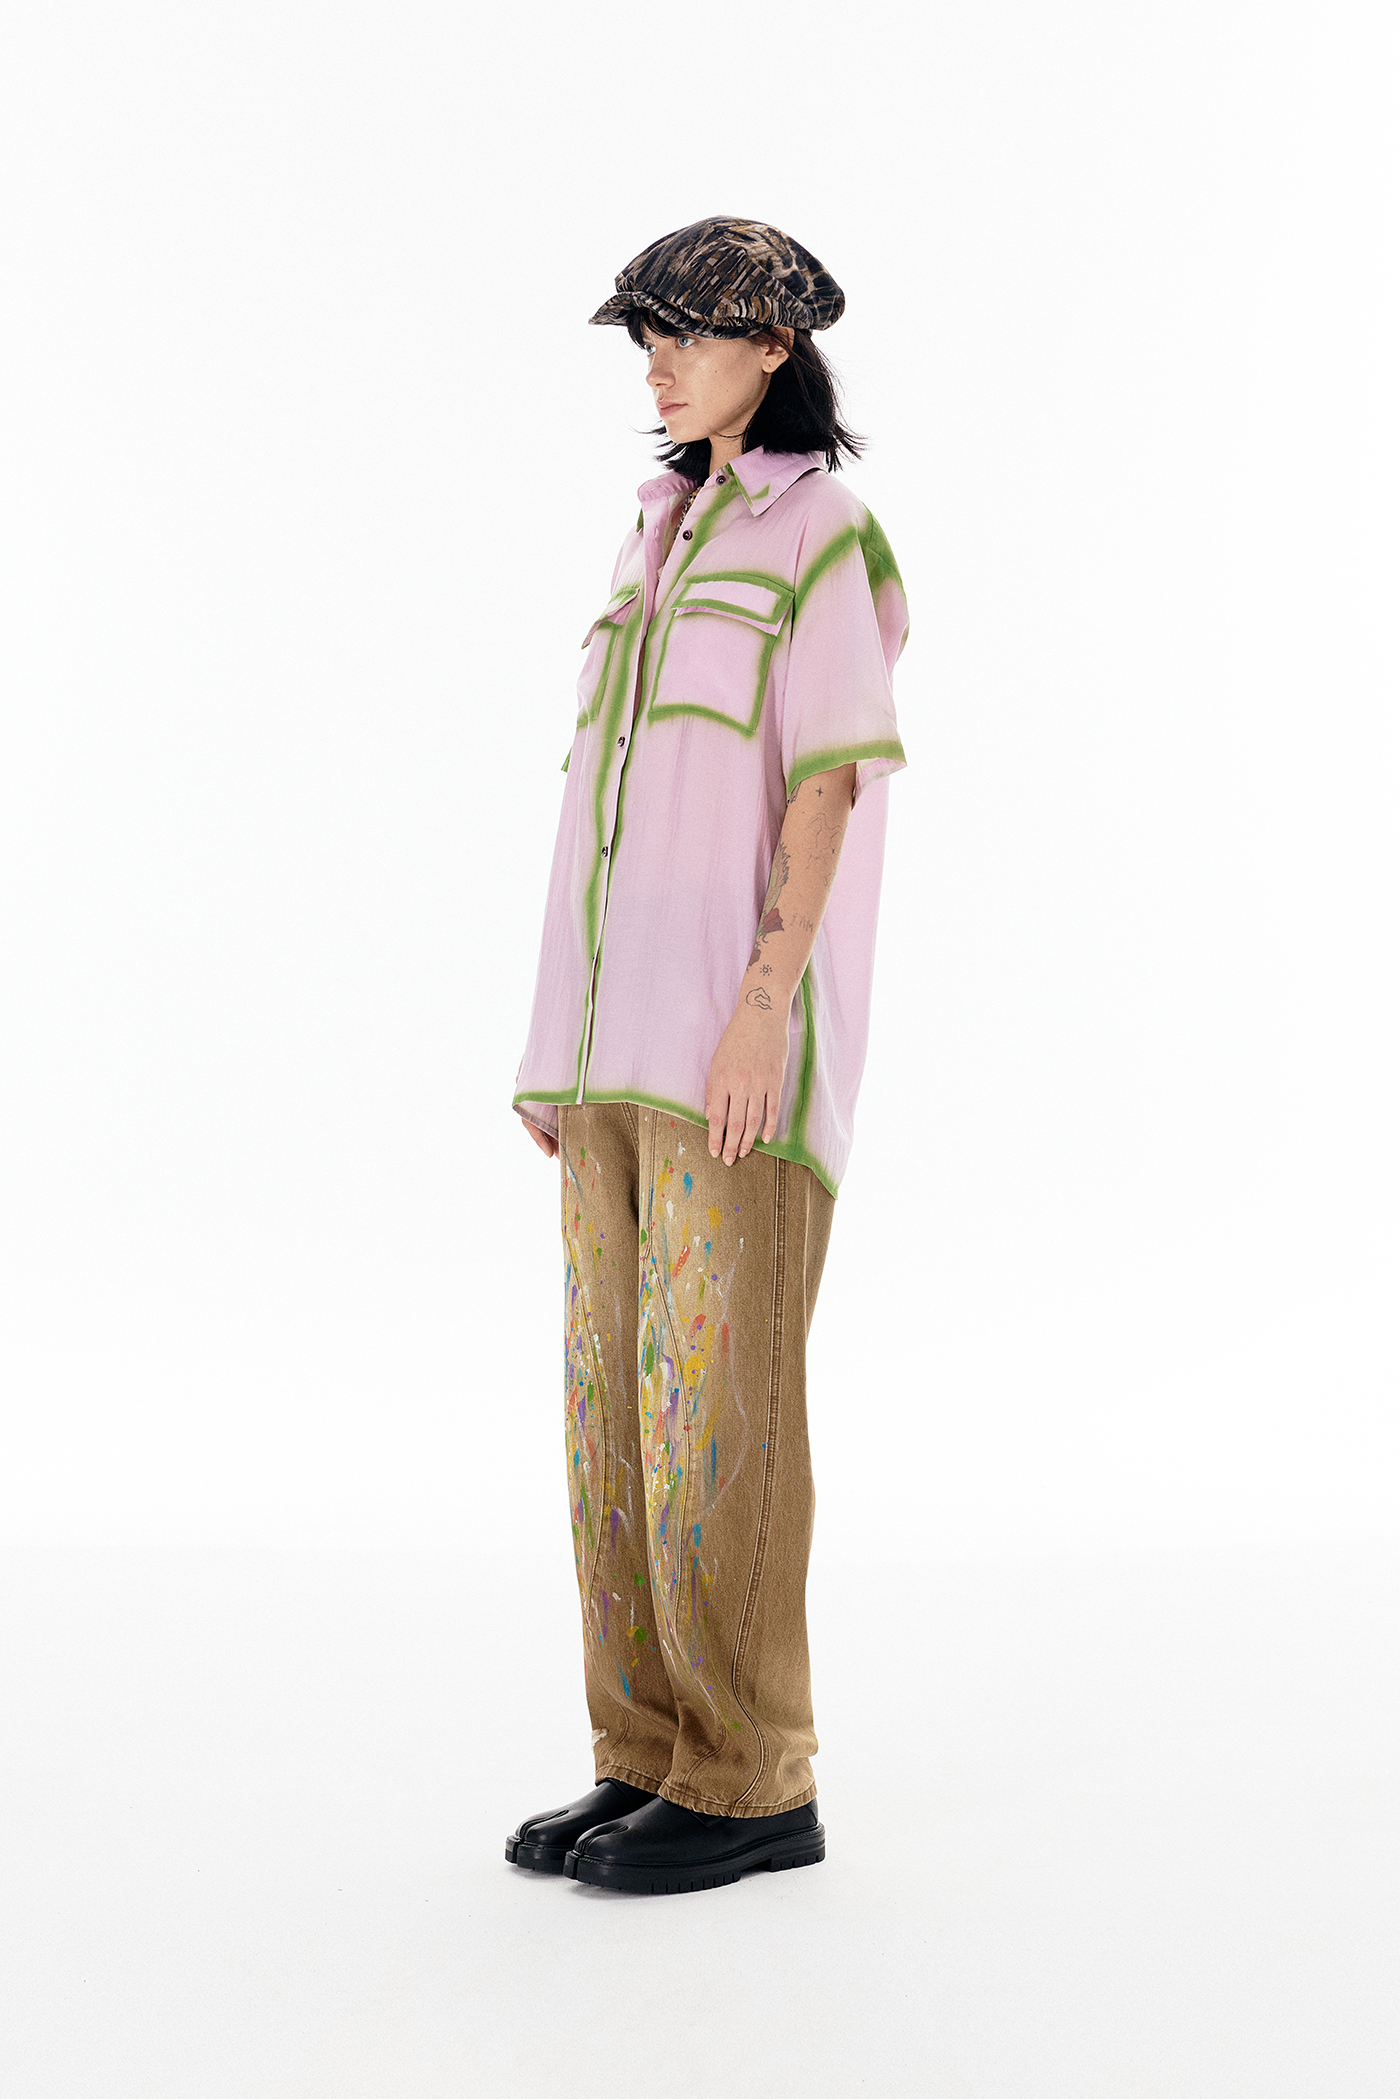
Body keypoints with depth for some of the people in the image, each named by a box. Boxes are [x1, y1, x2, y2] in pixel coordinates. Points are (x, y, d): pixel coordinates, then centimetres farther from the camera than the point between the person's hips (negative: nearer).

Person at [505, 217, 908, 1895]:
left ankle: (754, 1783, 1)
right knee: (617, 1381, 6)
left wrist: (766, 1002, -22)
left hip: (740, 1006, -8)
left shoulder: (823, 531, -3)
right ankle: (653, 1758, 13)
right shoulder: (667, 534, 21)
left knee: (717, 1386, -8)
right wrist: (569, 1018, 14)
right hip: (629, 1005, 8)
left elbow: (828, 782, -12)